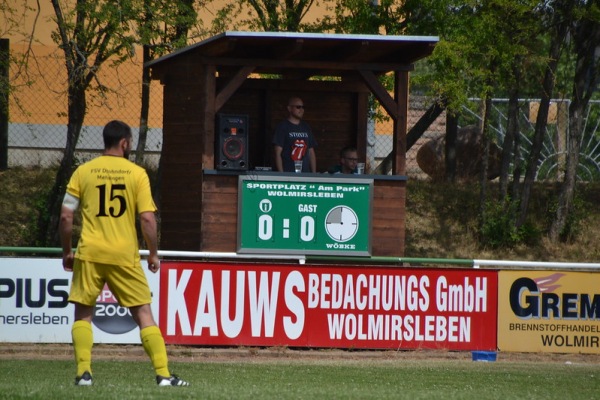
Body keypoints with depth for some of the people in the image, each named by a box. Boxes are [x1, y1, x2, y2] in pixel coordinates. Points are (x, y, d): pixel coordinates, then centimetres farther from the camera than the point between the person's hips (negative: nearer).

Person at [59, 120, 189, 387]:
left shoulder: (83, 172, 3)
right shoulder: (137, 173, 0)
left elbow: (66, 217, 2)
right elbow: (147, 218, -6)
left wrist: (66, 252, 14)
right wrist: (153, 254, 6)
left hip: (89, 253, 1)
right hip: (125, 255, -1)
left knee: (83, 313, 12)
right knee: (143, 313, 6)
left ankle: (84, 372, 0)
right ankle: (163, 374, 1)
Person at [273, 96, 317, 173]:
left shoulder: (306, 127, 18)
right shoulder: (282, 127, 1)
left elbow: (311, 153, 20)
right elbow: (278, 154, -5)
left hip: (305, 174, 5)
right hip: (288, 174, -5)